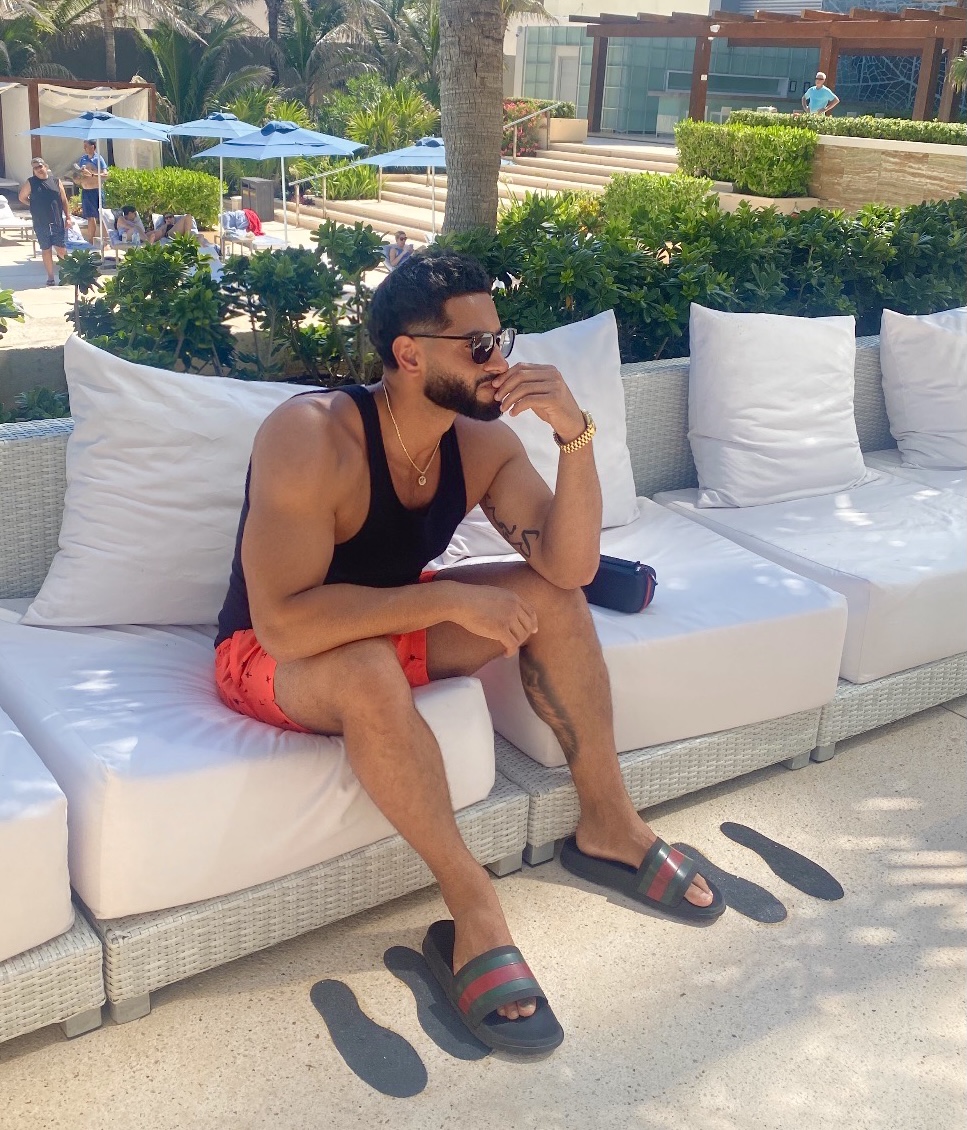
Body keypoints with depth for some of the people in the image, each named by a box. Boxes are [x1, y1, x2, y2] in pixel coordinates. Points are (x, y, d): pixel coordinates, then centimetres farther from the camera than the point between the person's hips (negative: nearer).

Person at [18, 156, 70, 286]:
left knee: (61, 249, -1)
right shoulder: (30, 183, 1)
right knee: (46, 250, 7)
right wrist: (34, 205, 3)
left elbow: (64, 201, 5)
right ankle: (50, 278, 16)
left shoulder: (55, 181, 4)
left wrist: (68, 217, 1)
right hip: (41, 224, 0)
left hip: (58, 222, 0)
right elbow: (22, 197, 11)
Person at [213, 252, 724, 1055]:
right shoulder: (312, 439, -30)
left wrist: (576, 436, -30)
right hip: (270, 657, -6)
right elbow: (285, 622, -37)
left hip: (388, 622, 7)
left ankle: (609, 823, 4)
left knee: (550, 596, -8)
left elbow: (569, 566, -16)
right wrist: (451, 601, -34)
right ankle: (473, 903, -21)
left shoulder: (482, 439, -10)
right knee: (368, 672, -39)